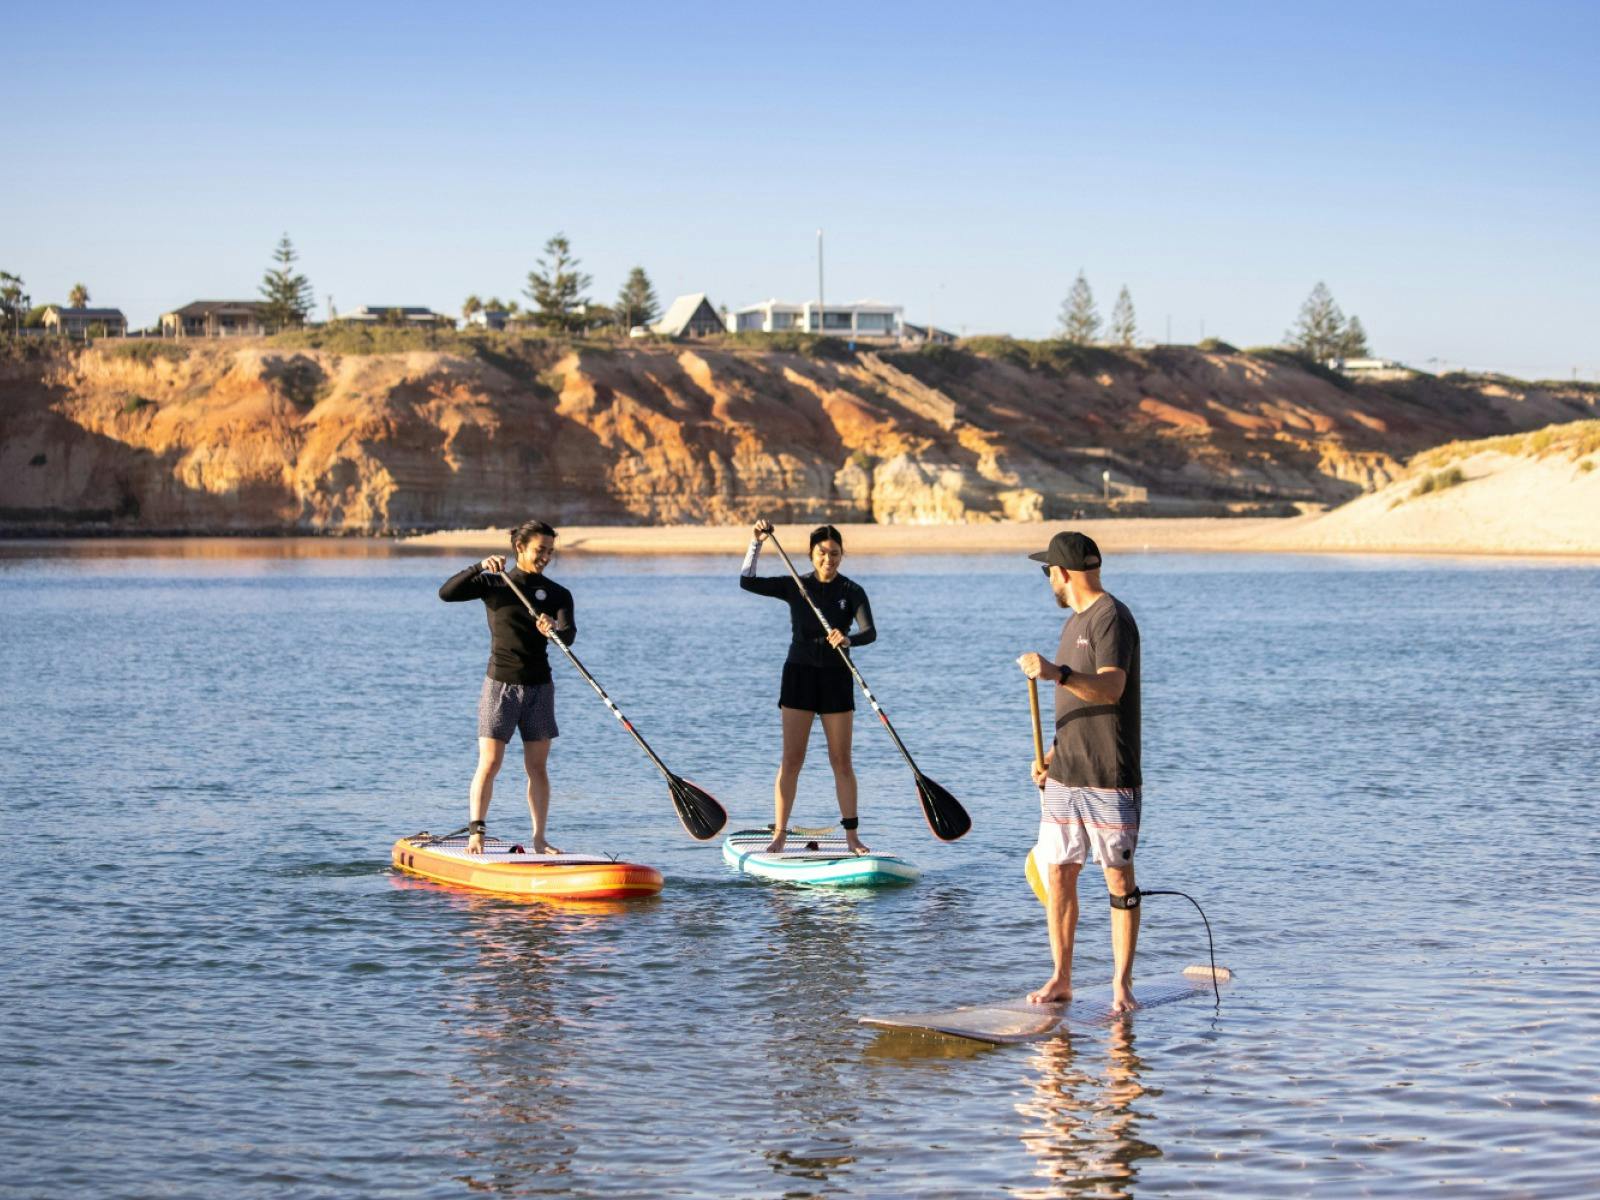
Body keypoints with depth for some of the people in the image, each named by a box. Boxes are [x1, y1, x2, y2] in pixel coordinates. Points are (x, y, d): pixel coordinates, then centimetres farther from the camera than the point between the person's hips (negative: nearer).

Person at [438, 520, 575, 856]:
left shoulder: (558, 594, 4)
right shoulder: (494, 584, 0)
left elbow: (569, 635, -13)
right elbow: (446, 593, -12)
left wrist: (555, 631, -37)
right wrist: (480, 568, -24)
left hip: (539, 687, 3)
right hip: (500, 683, -3)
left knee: (537, 766, 5)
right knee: (489, 763, -9)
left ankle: (539, 840, 10)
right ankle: (475, 834, -9)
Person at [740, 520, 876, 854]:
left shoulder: (852, 591, -1)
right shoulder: (795, 587, 2)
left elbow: (870, 632, -15)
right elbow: (747, 582, -6)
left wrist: (848, 638, -36)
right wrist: (756, 544, -16)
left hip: (836, 677, 0)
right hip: (799, 674, 0)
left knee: (841, 760, 2)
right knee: (791, 759, -3)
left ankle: (852, 835, 6)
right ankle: (779, 834, -1)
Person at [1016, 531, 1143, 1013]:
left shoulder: (1112, 618, -10)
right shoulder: (1077, 621, 18)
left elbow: (1111, 688, -25)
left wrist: (1058, 673, -39)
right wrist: (1052, 755, 14)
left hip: (1110, 778, -9)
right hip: (1064, 775, 9)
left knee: (1119, 878, -2)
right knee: (1057, 874, 6)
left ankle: (1121, 985, 2)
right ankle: (1061, 979, 11)